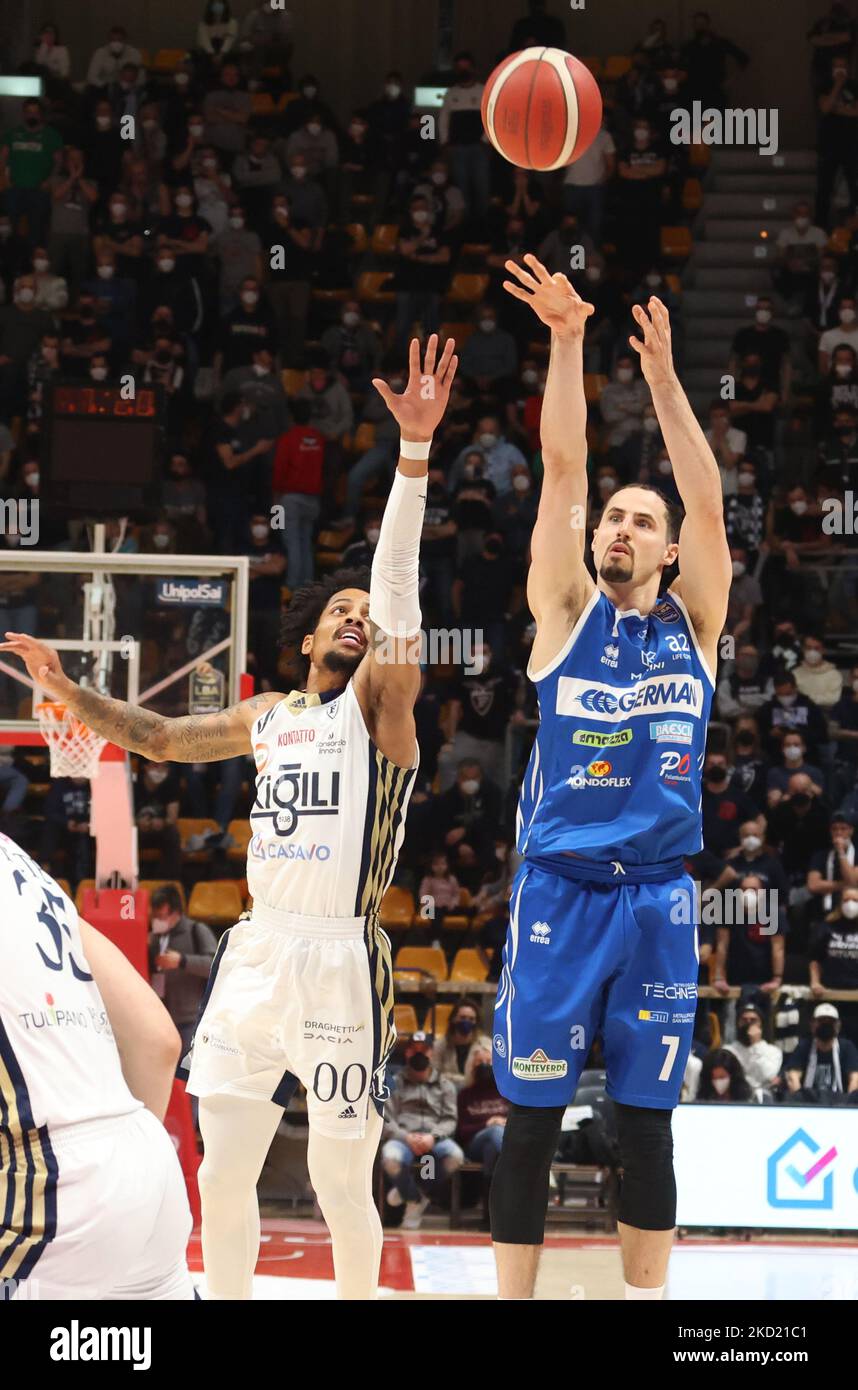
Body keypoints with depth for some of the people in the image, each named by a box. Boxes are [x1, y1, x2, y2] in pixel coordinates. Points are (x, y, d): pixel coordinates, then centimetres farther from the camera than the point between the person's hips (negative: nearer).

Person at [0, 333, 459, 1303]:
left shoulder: (376, 701, 0)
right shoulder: (269, 719, 17)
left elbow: (397, 588, -13)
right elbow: (159, 737, 29)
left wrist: (415, 450, -26)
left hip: (339, 958, -5)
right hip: (257, 950, 5)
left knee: (340, 1182, -2)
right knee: (222, 1170, 6)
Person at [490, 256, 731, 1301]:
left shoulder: (694, 625, 8)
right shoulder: (567, 612, 5)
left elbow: (708, 503, -4)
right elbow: (562, 467, -4)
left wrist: (664, 381, -13)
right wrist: (567, 342, -13)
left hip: (656, 897, 2)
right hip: (559, 891, -1)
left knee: (646, 1124, 6)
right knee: (531, 1117, -1)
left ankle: (646, 1299, 12)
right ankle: (514, 1301, 5)